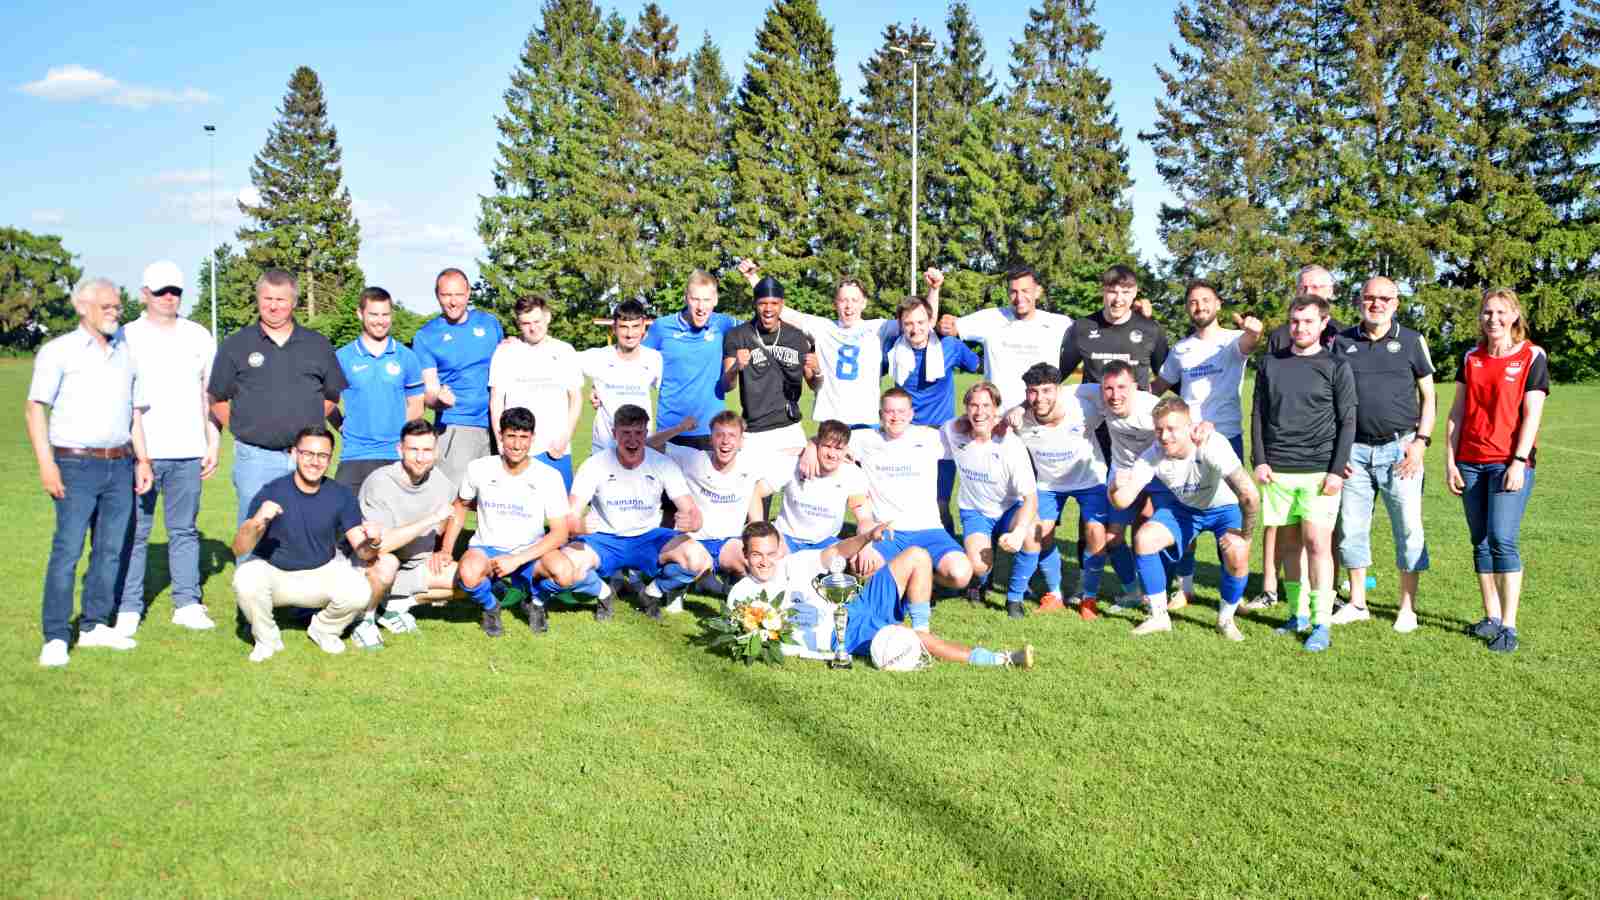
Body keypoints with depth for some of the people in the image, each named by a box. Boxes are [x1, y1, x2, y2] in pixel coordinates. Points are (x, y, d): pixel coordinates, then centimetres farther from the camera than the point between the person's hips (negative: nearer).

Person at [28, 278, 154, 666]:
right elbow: (36, 408, -5)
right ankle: (55, 637, -3)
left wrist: (143, 459, 13)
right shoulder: (59, 350, -1)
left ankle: (94, 625, 18)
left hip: (120, 466, 5)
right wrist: (46, 464, -13)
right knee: (67, 550, -7)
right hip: (76, 465, -5)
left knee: (110, 549, 8)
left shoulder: (125, 353, 16)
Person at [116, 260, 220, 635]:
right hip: (139, 452, -2)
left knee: (184, 530, 6)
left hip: (188, 452, 2)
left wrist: (214, 444, 8)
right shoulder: (126, 337, 5)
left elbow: (210, 394, 14)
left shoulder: (199, 336, 12)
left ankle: (187, 603, 11)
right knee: (133, 533, 0)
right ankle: (129, 608, 7)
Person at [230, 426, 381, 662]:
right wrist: (256, 523, -43)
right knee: (246, 580, -33)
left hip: (322, 572, 1)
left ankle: (323, 630, 9)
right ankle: (267, 640, -2)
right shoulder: (271, 492, -17)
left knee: (358, 593, -26)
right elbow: (239, 549, -21)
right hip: (272, 571, -1)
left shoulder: (341, 496, -10)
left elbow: (362, 552, -10)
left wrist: (372, 543, -35)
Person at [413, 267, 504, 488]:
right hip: (454, 427, -3)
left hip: (496, 423, 3)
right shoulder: (425, 336, 1)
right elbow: (428, 392, -3)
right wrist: (439, 399, -25)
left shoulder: (489, 323, 9)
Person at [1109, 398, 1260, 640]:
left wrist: (1245, 536, -31)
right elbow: (1122, 501, -29)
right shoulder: (1153, 456, -24)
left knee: (1236, 556, -29)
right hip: (1184, 506, 4)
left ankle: (1225, 620, 0)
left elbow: (1250, 495, -42)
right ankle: (1159, 616, 1)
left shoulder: (1212, 447, -38)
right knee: (1143, 539, -17)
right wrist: (1117, 486, -51)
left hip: (1224, 507, -3)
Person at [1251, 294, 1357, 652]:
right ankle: (1298, 615, 17)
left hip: (1320, 472, -3)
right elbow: (1258, 415, 11)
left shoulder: (1336, 367, 2)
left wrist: (1337, 471, -8)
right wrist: (1259, 460, 2)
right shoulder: (1271, 364, 10)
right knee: (1289, 543, 7)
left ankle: (1321, 623, -3)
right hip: (1277, 471, 3)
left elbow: (1347, 422, -1)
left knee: (1316, 542, -8)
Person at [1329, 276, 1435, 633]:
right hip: (1355, 449, 2)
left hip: (1399, 448, -2)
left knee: (1408, 528, 0)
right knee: (1351, 528, 6)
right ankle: (1357, 603, 18)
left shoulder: (1412, 342, 5)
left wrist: (1421, 441, -5)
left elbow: (1428, 396, 7)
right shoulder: (1341, 342, 8)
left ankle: (1408, 608, 10)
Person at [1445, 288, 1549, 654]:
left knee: (1503, 539, -12)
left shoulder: (1532, 356, -1)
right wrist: (1450, 460, 6)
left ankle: (1509, 625, -7)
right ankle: (1491, 617, 15)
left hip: (1510, 462, -4)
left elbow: (1532, 414, -7)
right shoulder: (1471, 358, 11)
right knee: (1481, 541, 6)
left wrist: (1519, 462, -14)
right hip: (1470, 462, 5)